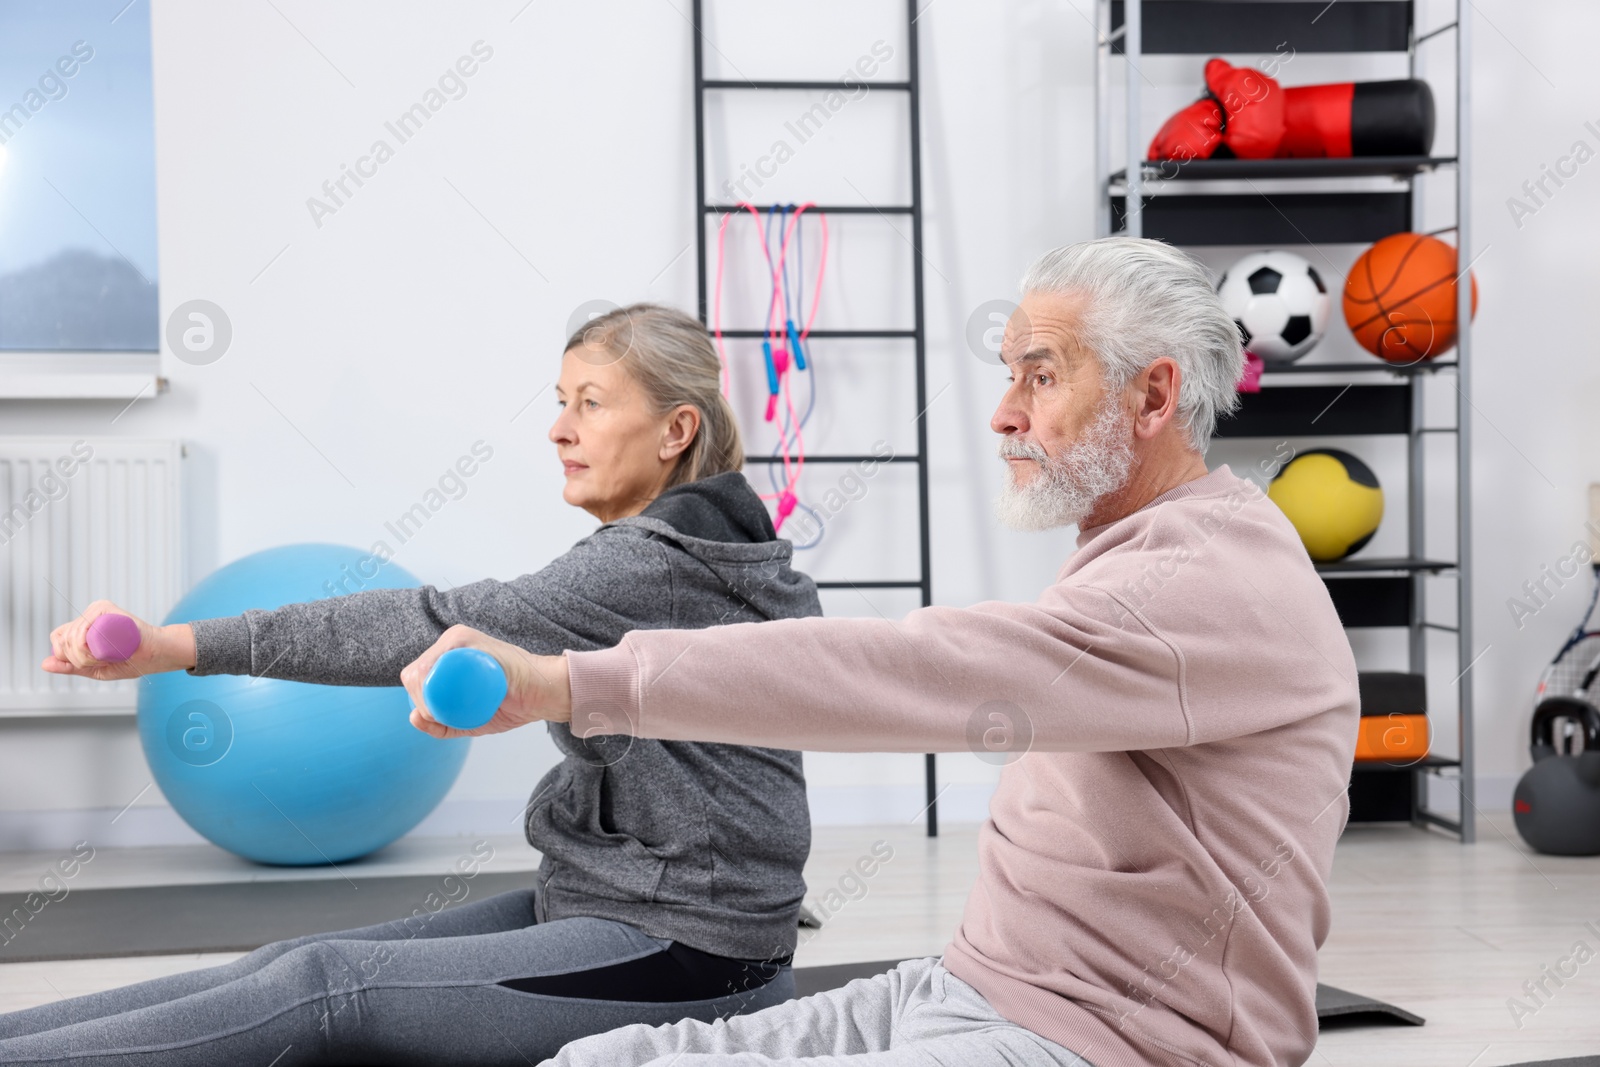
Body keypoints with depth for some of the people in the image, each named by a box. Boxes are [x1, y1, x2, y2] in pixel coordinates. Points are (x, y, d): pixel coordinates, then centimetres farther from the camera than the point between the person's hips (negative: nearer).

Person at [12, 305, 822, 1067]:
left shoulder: (658, 567, -19)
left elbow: (436, 628, -27)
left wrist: (180, 646, -30)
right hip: (583, 903, 9)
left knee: (326, 988, -18)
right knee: (295, 964, -2)